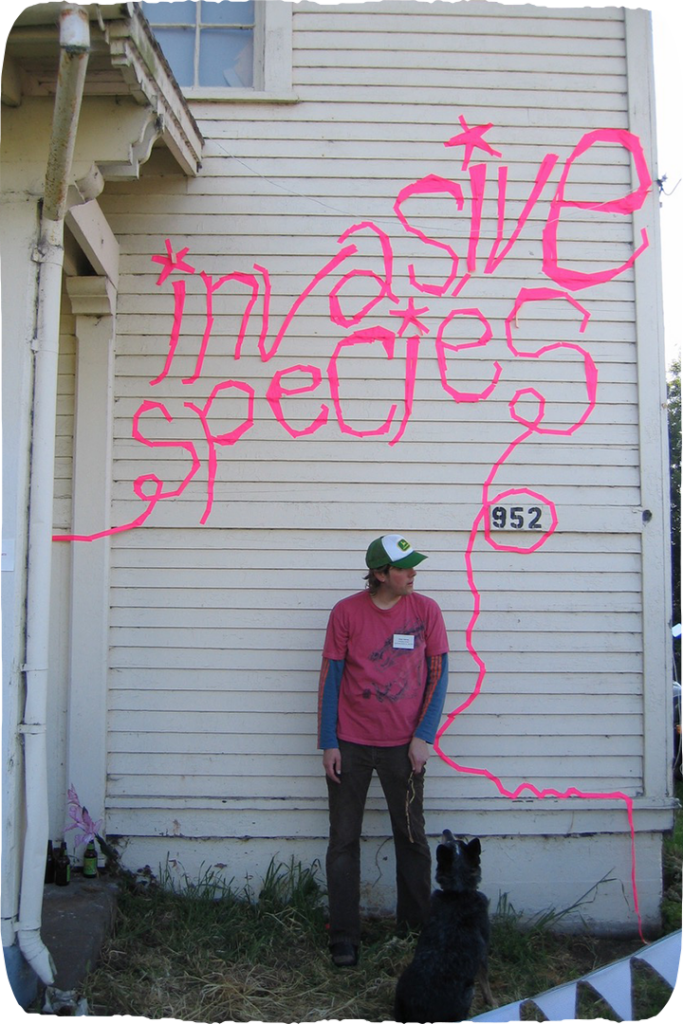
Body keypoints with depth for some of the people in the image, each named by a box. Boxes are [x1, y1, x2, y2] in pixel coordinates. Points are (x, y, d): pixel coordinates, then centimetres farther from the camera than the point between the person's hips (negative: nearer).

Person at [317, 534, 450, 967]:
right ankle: (344, 936, 18)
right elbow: (330, 677, 0)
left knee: (412, 838, 10)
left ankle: (418, 928, 26)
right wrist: (328, 743, -3)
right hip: (350, 744, 0)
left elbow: (438, 674, 1)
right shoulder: (346, 612, -4)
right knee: (344, 839, 6)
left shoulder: (426, 610, -2)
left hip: (403, 744, 0)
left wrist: (423, 736, -6)